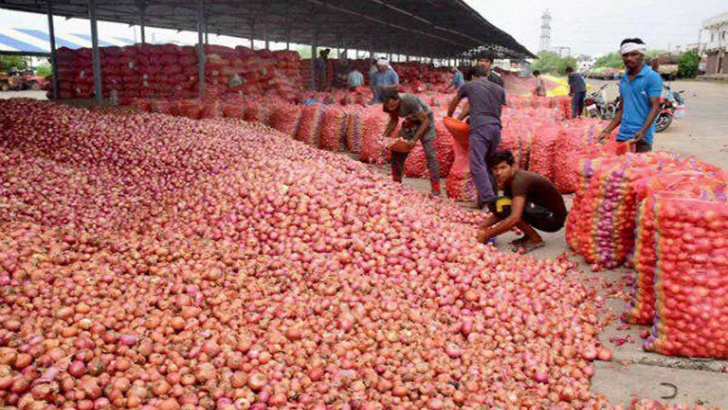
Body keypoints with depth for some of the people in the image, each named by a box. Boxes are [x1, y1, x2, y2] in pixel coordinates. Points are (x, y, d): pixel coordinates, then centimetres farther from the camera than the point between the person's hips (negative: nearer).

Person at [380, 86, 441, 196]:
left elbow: (425, 121, -27)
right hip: (410, 121, 6)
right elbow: (394, 120, 2)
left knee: (430, 154, -15)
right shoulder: (388, 105, -17)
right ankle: (396, 183, 14)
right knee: (397, 151, 0)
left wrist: (414, 139, -32)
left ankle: (436, 190, -13)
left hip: (425, 121, -6)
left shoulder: (409, 101, -36)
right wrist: (385, 135, -13)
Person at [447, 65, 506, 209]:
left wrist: (449, 117, 52)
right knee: (489, 164, 15)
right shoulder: (499, 89, 22)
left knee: (477, 165, -13)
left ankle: (488, 199, -26)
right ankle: (491, 196, 14)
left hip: (479, 127, -5)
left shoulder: (468, 86, 15)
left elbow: (453, 104, 30)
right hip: (496, 128, 5)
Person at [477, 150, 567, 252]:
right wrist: (481, 227, -4)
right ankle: (529, 235, 8)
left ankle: (535, 239, -9)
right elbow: (501, 213, 11)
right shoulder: (508, 180, 4)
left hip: (553, 218, -9)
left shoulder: (519, 180, -25)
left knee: (504, 206, -25)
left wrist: (487, 236, -28)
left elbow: (514, 218, -35)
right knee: (497, 205, 1)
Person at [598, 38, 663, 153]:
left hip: (641, 138, -6)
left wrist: (643, 131, -24)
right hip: (622, 136, 6)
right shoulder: (623, 80, 15)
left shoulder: (652, 77, -4)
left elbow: (655, 107, -11)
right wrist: (607, 130, 12)